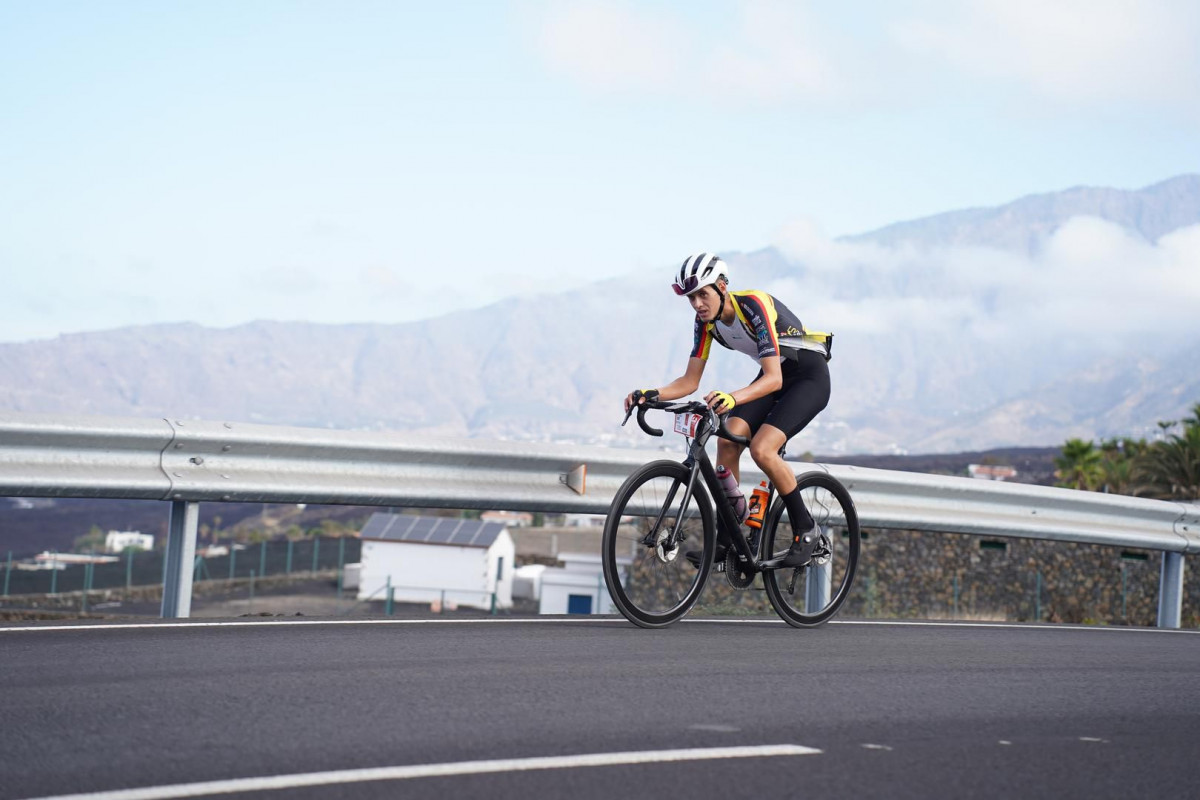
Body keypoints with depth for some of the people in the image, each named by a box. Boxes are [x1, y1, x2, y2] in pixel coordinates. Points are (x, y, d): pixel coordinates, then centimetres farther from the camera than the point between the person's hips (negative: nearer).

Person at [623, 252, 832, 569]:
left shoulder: (754, 306, -30)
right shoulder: (706, 321, -7)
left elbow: (774, 378, -37)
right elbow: (691, 380, -4)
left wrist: (733, 398, -55)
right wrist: (652, 395, -22)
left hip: (809, 375, -7)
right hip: (774, 375, 7)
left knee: (761, 449, -25)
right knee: (727, 441, -14)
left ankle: (805, 530, -7)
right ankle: (724, 541, -8)